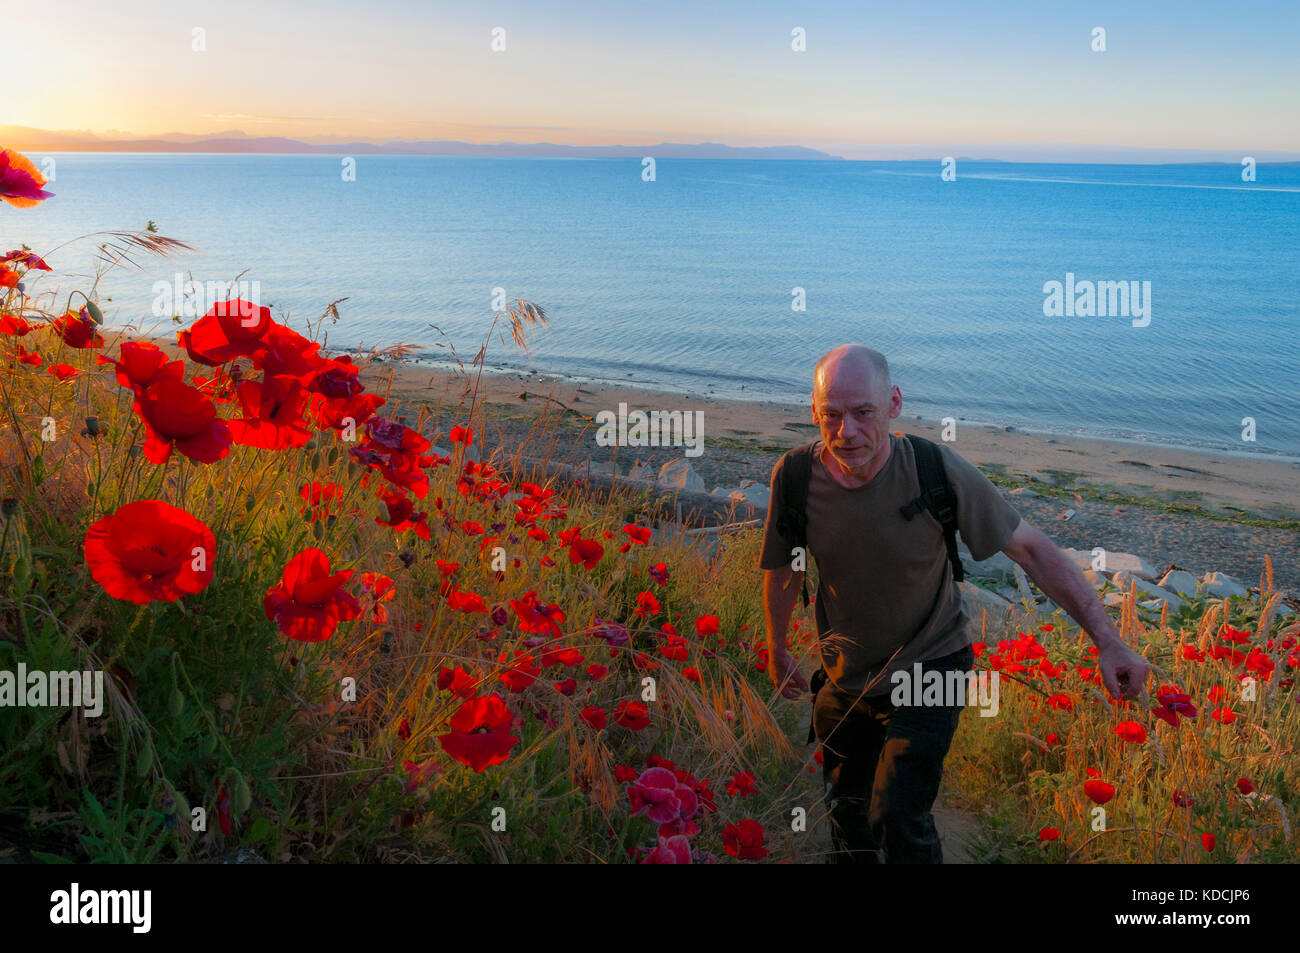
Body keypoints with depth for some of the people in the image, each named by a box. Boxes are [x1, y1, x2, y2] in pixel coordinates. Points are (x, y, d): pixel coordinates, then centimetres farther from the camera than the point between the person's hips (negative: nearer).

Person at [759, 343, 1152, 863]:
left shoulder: (938, 472, -25)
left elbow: (1032, 549, -16)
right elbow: (781, 570, 0)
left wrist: (1108, 641, -21)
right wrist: (777, 651, 14)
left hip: (928, 669, -3)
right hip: (845, 678, 3)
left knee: (897, 816, -19)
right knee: (846, 809, 20)